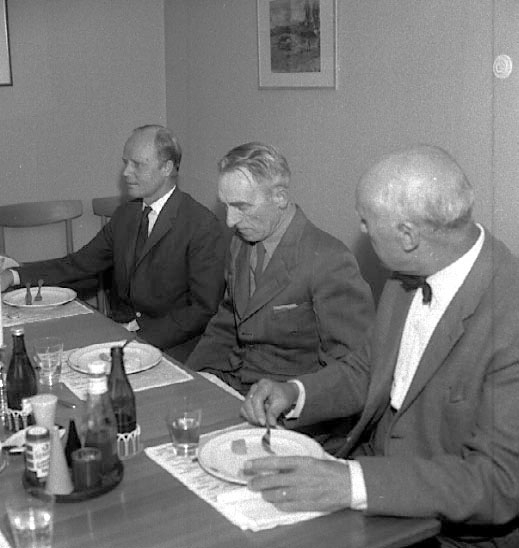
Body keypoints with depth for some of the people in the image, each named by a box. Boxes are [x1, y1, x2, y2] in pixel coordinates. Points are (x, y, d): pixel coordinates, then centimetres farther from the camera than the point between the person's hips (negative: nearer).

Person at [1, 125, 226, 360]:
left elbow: (204, 310, -15)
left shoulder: (204, 227, -12)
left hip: (170, 347, -6)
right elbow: (78, 264, 13)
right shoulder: (125, 215, 12)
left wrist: (142, 336, -21)